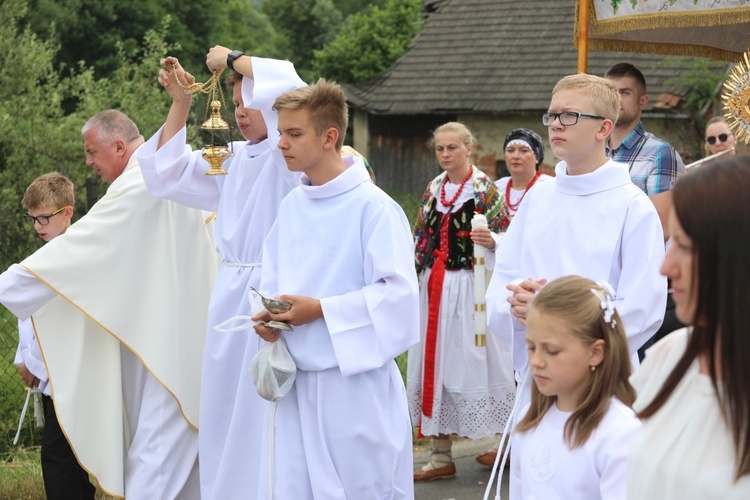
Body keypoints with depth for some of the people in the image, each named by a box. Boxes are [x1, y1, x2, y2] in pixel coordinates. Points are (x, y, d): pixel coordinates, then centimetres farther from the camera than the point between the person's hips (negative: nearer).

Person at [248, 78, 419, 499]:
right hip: (295, 379, 6)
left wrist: (320, 310, -19)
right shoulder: (291, 206, 9)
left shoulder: (373, 207, -13)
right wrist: (269, 316, -3)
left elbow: (399, 292, -18)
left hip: (354, 381, -6)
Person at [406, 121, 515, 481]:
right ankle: (441, 456, 12)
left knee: (473, 362, -4)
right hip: (433, 286, 6)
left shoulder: (485, 189, -5)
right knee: (433, 363, 5)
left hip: (470, 287, -6)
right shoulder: (432, 190, 12)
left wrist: (491, 242, -28)